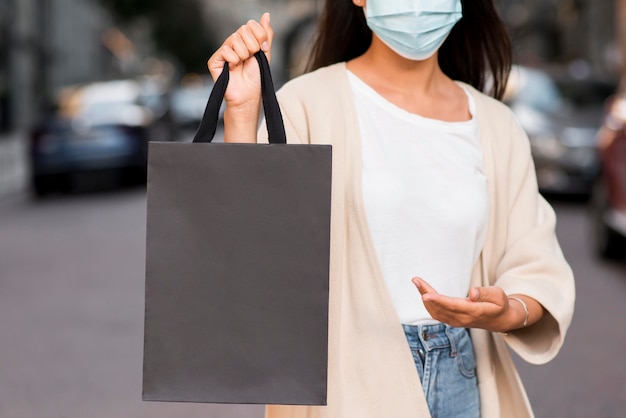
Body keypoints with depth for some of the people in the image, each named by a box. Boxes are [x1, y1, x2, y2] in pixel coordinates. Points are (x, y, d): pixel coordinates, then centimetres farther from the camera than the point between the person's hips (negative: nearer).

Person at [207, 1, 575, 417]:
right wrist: (241, 113, -24)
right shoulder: (310, 104, -9)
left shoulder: (497, 126, 4)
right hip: (347, 384, -3)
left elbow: (538, 270, 3)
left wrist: (510, 314, -19)